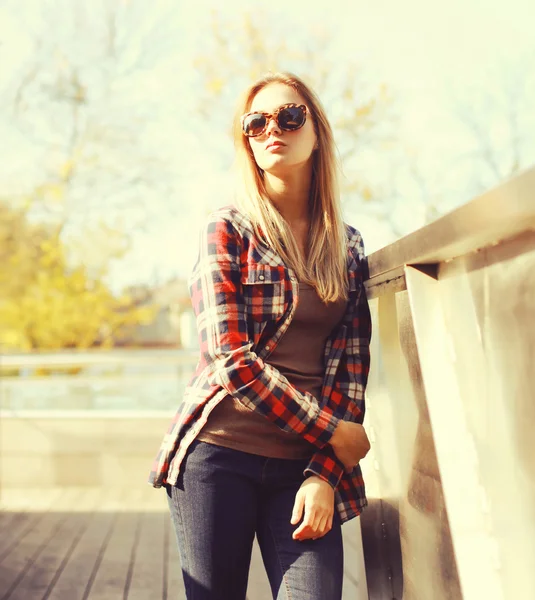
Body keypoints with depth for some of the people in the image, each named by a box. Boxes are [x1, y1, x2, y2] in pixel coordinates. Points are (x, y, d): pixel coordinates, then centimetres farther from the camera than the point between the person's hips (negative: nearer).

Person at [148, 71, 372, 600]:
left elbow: (351, 363, 5)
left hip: (305, 466, 3)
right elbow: (229, 358, -10)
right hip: (218, 456, -2)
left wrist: (324, 474, -6)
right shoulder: (228, 229, -1)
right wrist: (334, 431, -8)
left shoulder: (347, 245, 10)